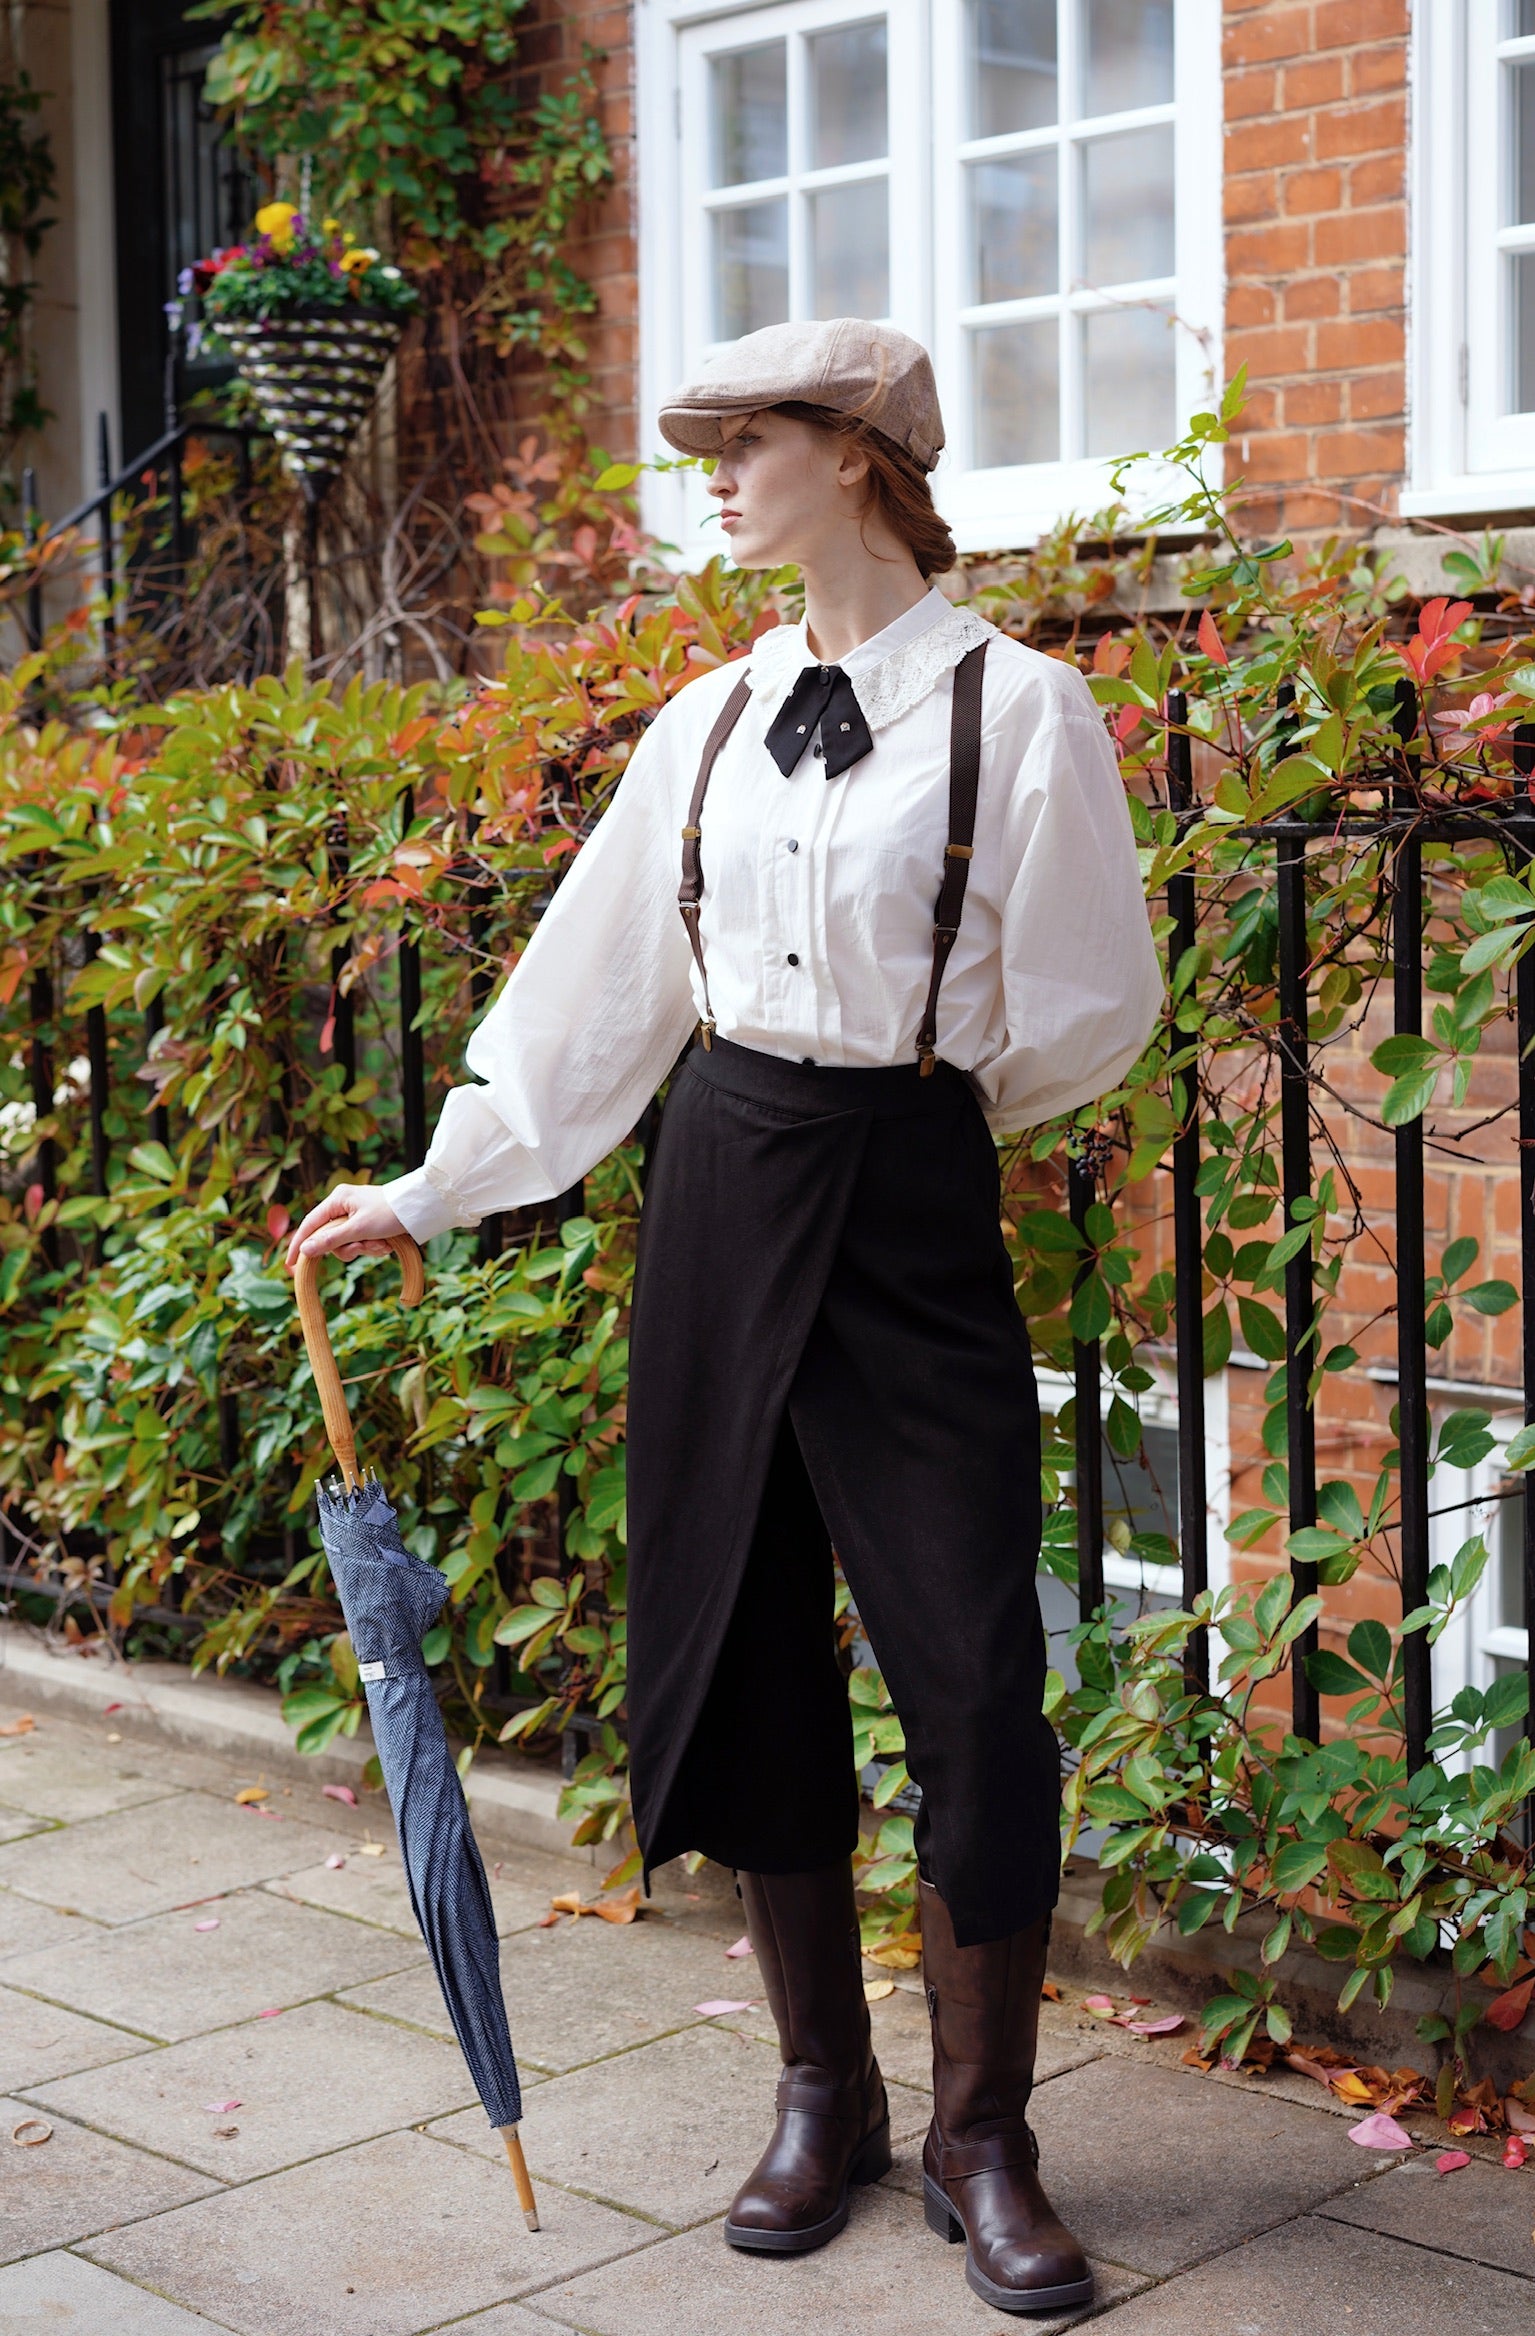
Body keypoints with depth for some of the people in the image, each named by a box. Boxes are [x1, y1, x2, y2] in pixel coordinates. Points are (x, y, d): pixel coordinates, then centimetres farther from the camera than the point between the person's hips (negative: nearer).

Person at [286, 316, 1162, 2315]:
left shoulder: (1015, 707, -7)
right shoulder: (711, 721, 7)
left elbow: (1094, 1009, -3)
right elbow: (592, 987, 13)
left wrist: (905, 1113, 7)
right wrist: (431, 1191, 13)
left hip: (912, 1210, -4)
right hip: (719, 1191, 5)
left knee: (975, 1675, -5)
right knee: (747, 1644, 8)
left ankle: (984, 2138, 12)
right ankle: (823, 2097, 24)